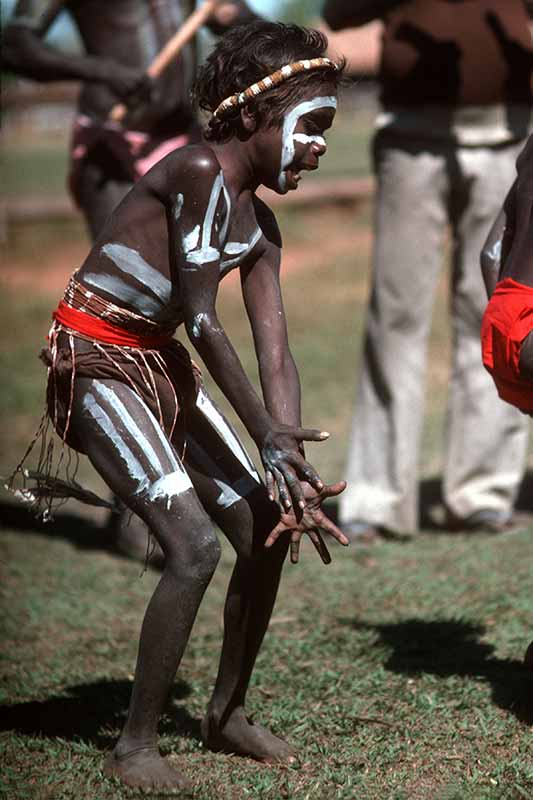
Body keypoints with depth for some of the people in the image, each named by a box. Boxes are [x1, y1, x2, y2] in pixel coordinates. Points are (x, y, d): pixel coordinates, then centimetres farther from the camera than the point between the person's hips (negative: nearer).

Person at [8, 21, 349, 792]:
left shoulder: (259, 226, 8)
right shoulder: (200, 171, -19)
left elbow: (276, 357, 2)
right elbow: (202, 321, -20)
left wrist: (295, 468, -9)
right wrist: (269, 437, -16)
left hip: (160, 366, 9)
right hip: (96, 361, -9)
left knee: (266, 532, 7)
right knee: (194, 545, -18)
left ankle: (228, 712, 25)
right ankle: (135, 747, -5)